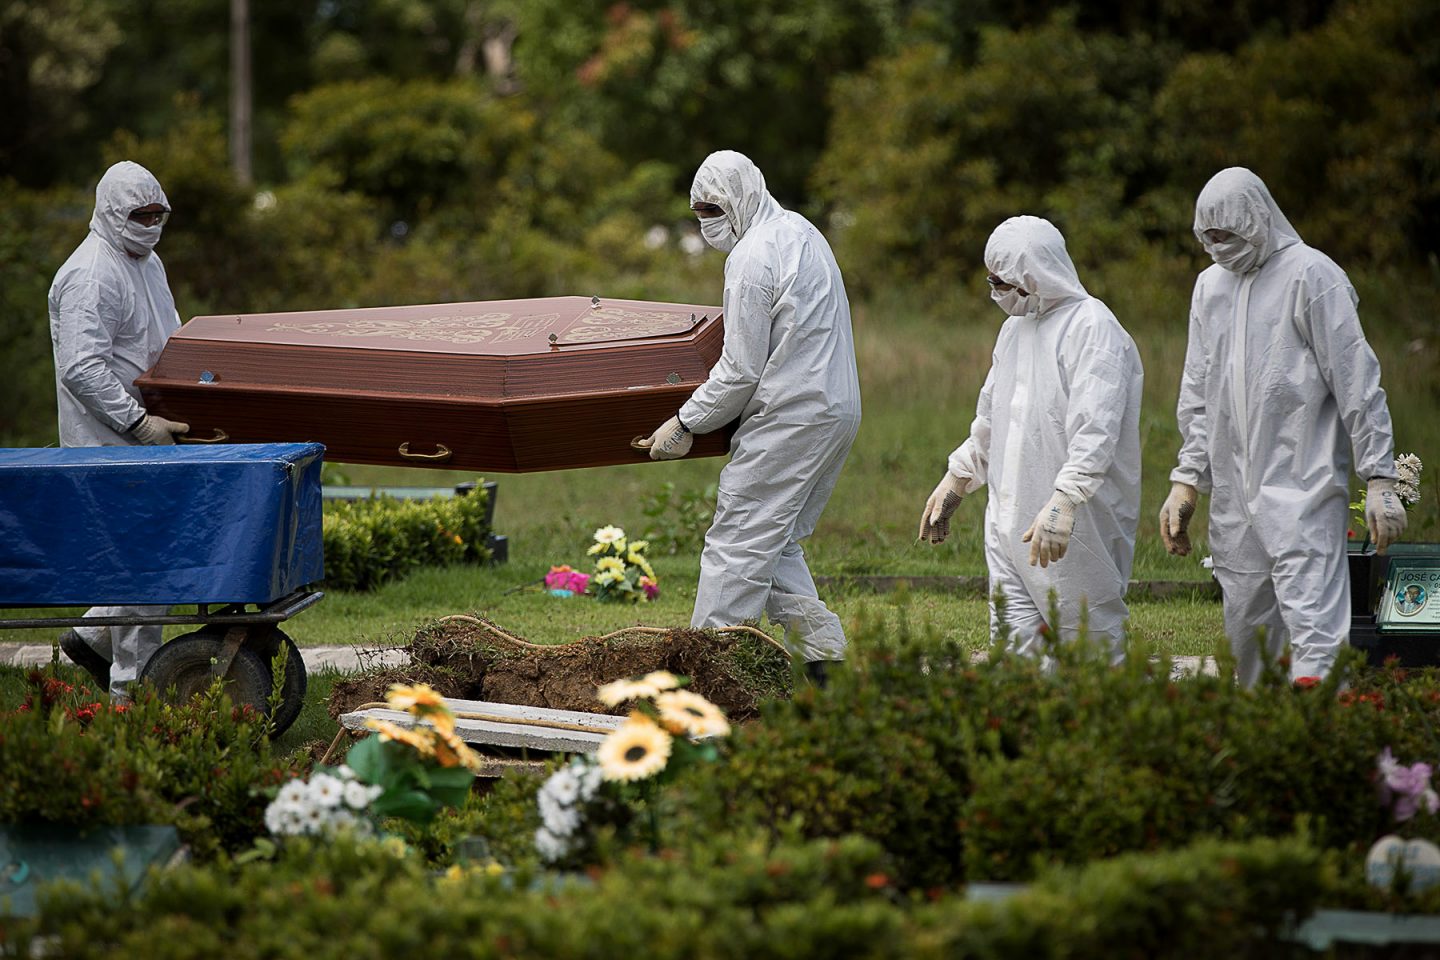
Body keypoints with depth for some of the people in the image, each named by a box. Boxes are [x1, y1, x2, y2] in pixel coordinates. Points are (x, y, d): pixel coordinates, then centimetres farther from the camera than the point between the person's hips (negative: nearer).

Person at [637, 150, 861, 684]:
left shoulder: (753, 258, -15)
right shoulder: (801, 231, 15)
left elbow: (741, 369, -16)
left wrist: (686, 424, -7)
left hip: (790, 416, -10)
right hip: (838, 408, 10)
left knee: (738, 542, -7)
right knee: (777, 542, 14)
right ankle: (824, 654, 8)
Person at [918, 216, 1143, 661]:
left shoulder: (1092, 327, -12)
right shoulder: (1016, 329, 18)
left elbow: (1095, 430, -23)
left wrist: (1063, 501, -32)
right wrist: (955, 481, 30)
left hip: (1078, 525, -8)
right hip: (1011, 521, 8)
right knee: (1014, 645, 3)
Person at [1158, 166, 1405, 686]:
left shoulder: (1310, 275, -5)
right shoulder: (1211, 284, 16)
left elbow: (1357, 381, -7)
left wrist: (1380, 478, -11)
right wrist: (1187, 478, 16)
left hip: (1303, 487, -7)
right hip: (1233, 495, 7)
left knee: (1314, 628, -16)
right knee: (1245, 632, 7)